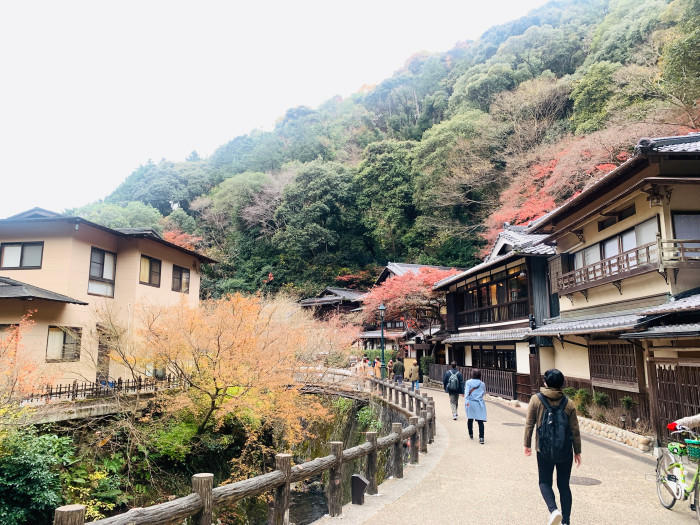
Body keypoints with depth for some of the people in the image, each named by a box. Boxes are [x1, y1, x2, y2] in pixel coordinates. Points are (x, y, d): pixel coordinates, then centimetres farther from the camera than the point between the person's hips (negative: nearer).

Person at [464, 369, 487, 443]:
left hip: (470, 403, 0)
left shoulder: (468, 382, 2)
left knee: (470, 419, 15)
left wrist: (466, 401, -19)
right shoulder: (482, 384, 7)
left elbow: (466, 392, -10)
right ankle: (481, 437, -14)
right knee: (480, 421, -4)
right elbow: (484, 392, 18)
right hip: (479, 403, 0)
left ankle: (471, 434, 27)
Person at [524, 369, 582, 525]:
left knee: (545, 482, 11)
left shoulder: (536, 400, -6)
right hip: (565, 451, 2)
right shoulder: (568, 404, -1)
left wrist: (527, 444, 6)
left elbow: (529, 424, -4)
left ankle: (553, 510, -13)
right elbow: (575, 430, 1)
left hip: (544, 451, -2)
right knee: (564, 485, 13)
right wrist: (577, 451, 10)